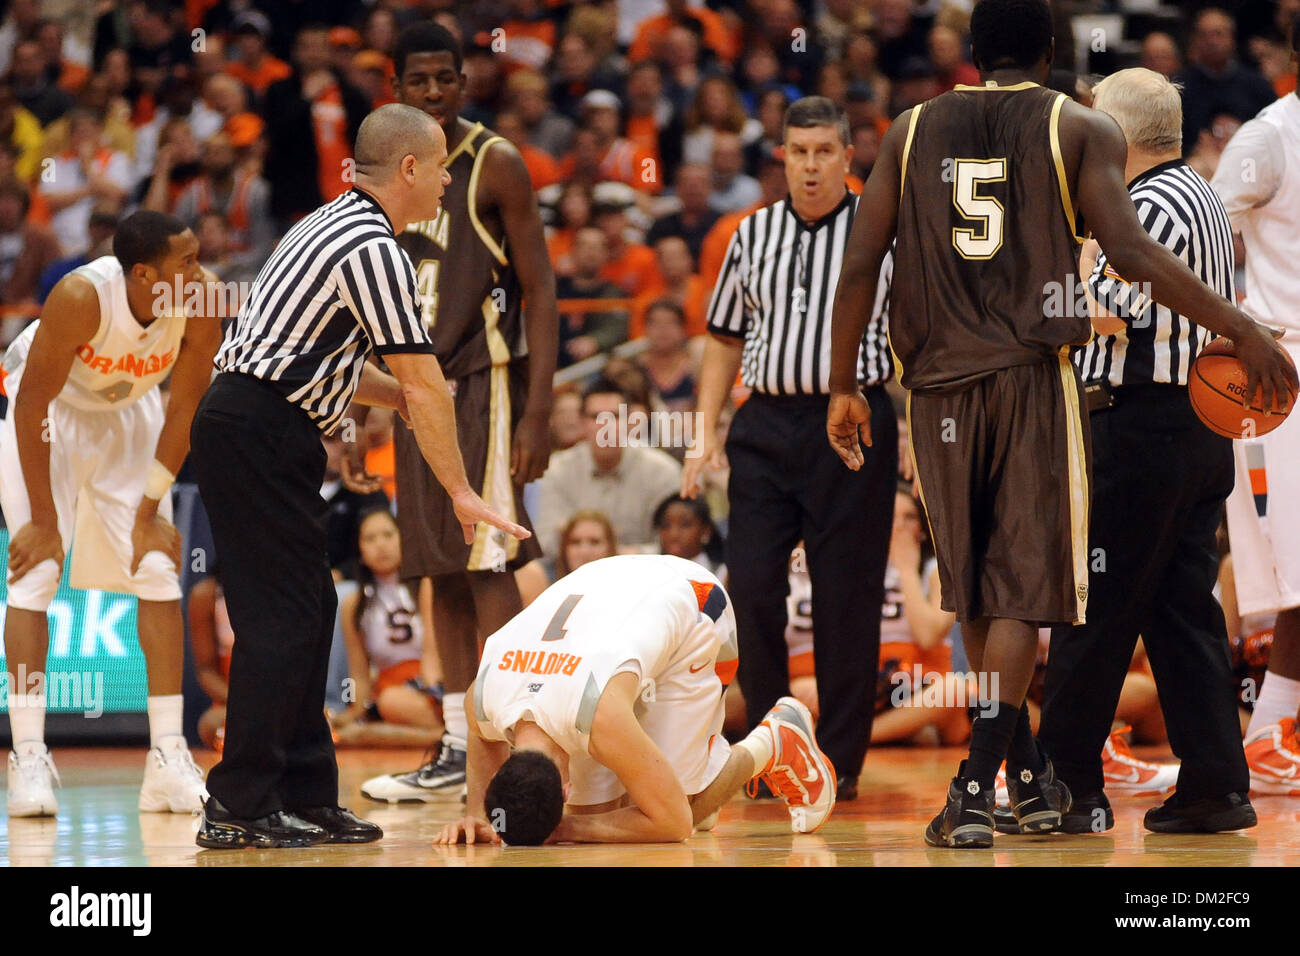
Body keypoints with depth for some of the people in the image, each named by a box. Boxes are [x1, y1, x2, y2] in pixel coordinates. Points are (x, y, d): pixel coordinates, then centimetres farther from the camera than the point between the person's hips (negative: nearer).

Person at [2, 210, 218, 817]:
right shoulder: (80, 298, -37)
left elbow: (184, 408, -12)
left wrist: (150, 510, -10)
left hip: (126, 414, 4)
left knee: (159, 573, -2)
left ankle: (168, 761, 0)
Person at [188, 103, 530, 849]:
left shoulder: (340, 225, 17)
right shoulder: (374, 249, -14)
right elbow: (426, 385, -14)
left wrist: (403, 396, 17)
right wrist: (461, 494, -9)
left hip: (258, 435, 10)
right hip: (258, 436, -10)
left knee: (307, 612, 11)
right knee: (281, 618, -8)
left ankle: (305, 797, 14)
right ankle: (239, 807, -8)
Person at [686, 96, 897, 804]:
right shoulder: (754, 234, 12)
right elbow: (725, 339, 17)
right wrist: (705, 434, 11)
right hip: (765, 424, 3)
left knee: (846, 598, -1)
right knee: (750, 586, -3)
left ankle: (840, 760, 8)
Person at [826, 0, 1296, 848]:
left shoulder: (912, 130, 10)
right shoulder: (1082, 130, 1)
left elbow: (861, 265, 5)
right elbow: (1131, 253, -13)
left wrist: (843, 387, 11)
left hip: (940, 385, 3)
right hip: (1034, 375, -3)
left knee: (975, 590, 15)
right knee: (1022, 589, -1)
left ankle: (1030, 778, 26)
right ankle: (975, 788, -14)